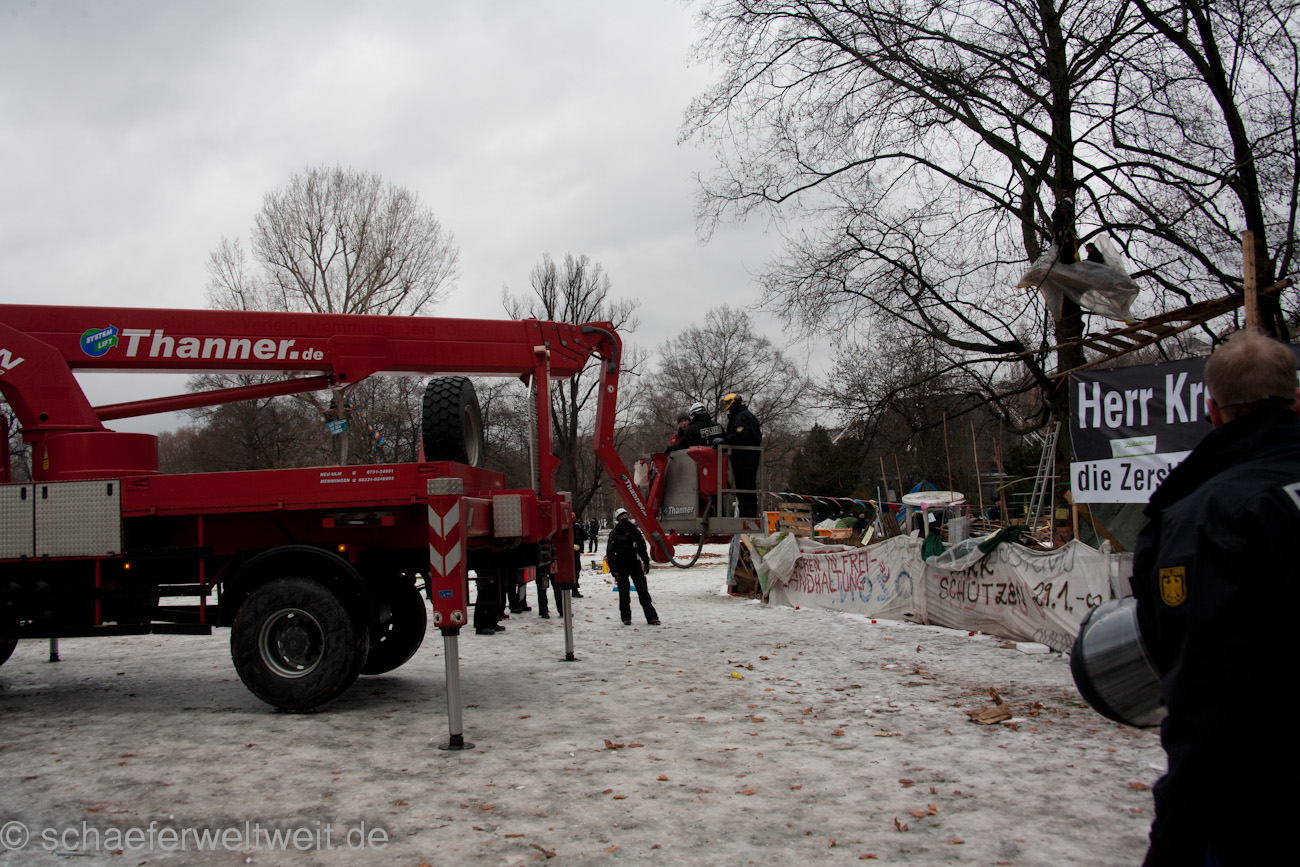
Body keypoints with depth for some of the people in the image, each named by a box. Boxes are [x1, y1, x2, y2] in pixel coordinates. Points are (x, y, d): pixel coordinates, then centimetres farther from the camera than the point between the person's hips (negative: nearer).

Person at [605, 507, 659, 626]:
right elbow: (610, 552, -4)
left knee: (643, 591, -1)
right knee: (624, 593, 3)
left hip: (635, 564, 2)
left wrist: (646, 562, 12)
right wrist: (613, 569, -10)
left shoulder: (635, 530, 10)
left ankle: (651, 617, 2)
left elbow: (642, 547, 18)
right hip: (621, 566, -2)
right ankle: (626, 617, 16)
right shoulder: (614, 533, -1)